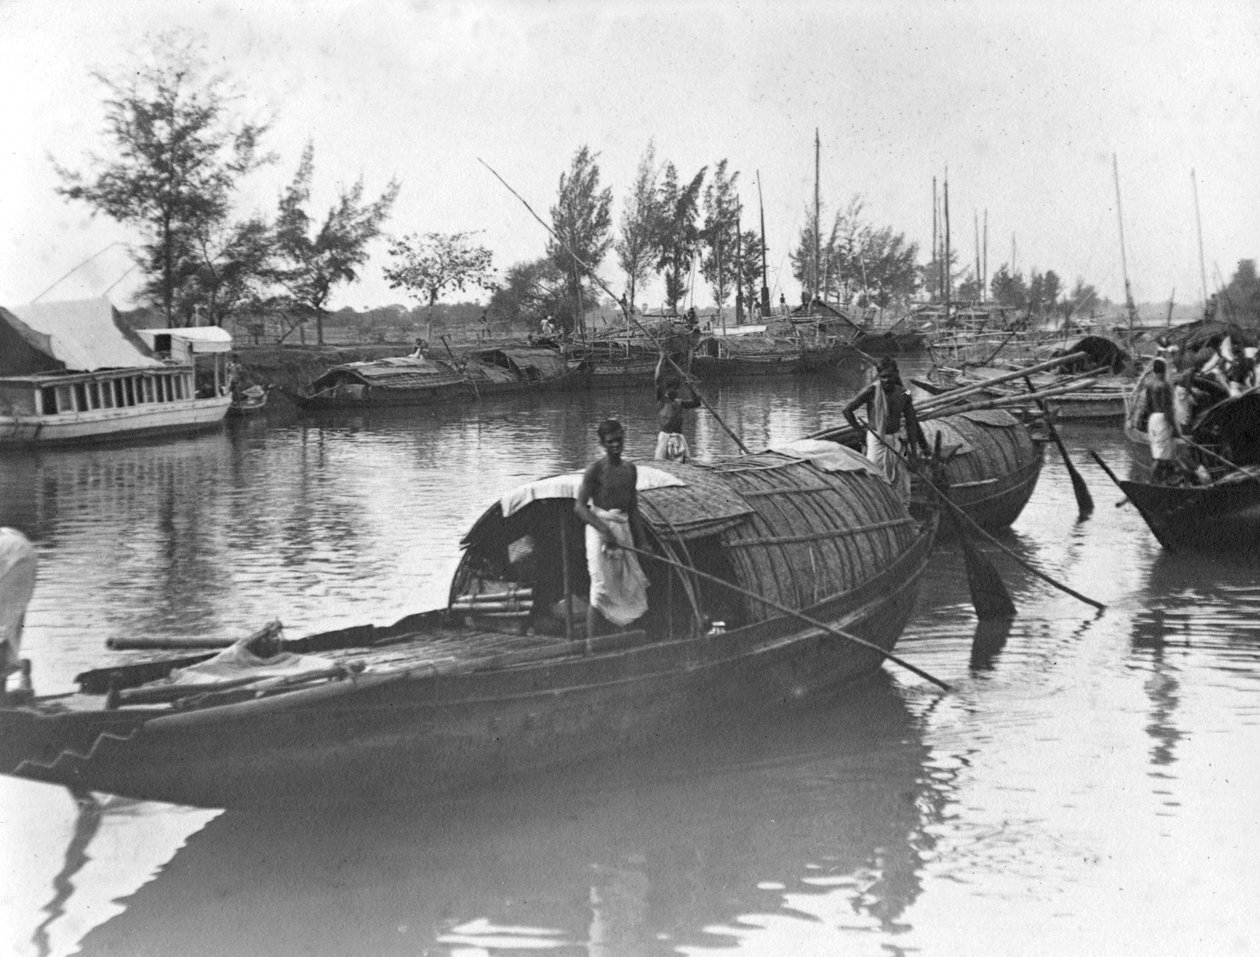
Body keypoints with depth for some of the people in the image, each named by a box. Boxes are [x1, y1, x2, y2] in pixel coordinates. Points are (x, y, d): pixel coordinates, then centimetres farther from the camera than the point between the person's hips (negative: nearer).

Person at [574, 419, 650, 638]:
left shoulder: (630, 469, 12)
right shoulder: (595, 469, -8)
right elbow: (580, 507, -12)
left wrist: (642, 541, 15)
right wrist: (604, 530, -23)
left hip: (624, 529, 7)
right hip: (599, 529, -7)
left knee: (630, 588, 7)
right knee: (601, 590, -9)